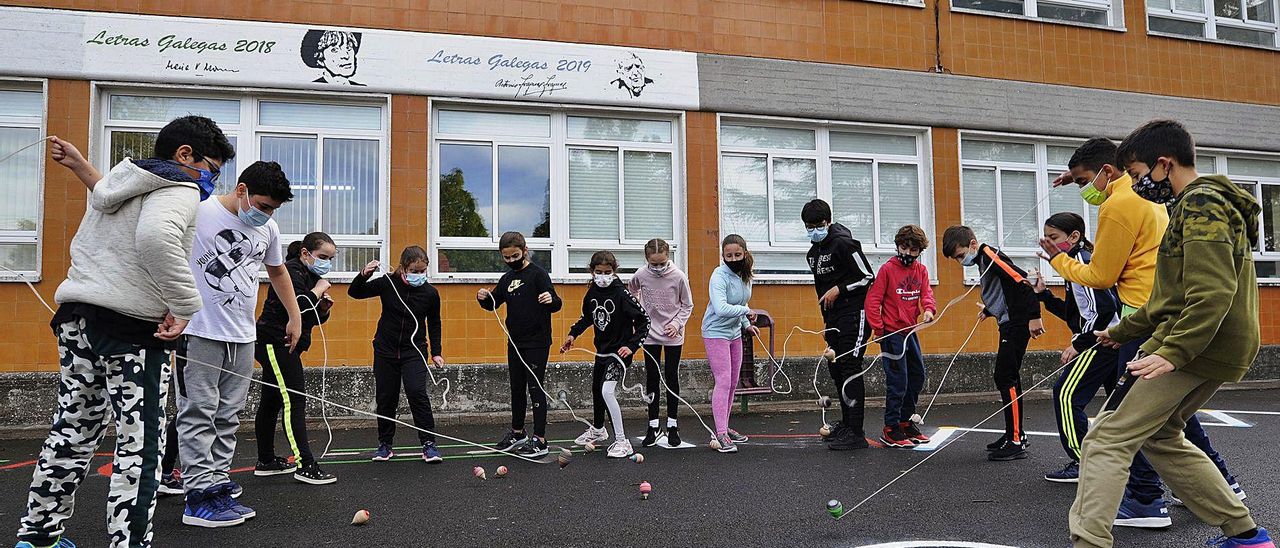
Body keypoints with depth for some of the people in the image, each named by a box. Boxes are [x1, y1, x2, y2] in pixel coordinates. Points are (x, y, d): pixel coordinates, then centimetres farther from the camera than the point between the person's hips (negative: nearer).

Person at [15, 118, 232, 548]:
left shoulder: (120, 180, 18)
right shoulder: (179, 190, -10)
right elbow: (156, 236, -29)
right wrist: (184, 306, -25)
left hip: (77, 317, 9)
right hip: (133, 326, -9)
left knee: (73, 430, 20)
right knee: (140, 446, -2)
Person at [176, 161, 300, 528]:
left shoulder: (268, 229, 10)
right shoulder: (198, 215, -9)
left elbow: (277, 270, 26)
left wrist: (295, 316, 25)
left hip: (243, 336, 6)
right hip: (199, 333, -6)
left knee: (228, 418, 10)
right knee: (199, 415, -3)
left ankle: (219, 488, 17)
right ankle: (199, 498, 1)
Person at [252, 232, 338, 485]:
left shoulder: (309, 275, 16)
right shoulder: (291, 271, -14)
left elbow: (315, 318, 19)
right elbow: (295, 307, -29)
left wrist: (323, 307, -1)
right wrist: (318, 290, -17)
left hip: (278, 346, 11)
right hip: (275, 343, -11)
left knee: (272, 402, 15)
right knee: (294, 402, -13)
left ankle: (266, 461, 23)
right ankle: (305, 466, -15)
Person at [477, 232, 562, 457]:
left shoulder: (538, 273, -10)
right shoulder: (507, 279, 10)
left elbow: (555, 304, -17)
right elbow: (493, 303, 20)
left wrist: (552, 300, -41)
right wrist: (483, 298, -3)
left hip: (537, 343, -7)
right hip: (515, 343, 7)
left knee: (535, 388, -4)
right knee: (517, 388, 16)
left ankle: (540, 440, 1)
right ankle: (517, 433, 30)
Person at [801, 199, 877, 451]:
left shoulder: (844, 243, -12)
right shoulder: (813, 253, 15)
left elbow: (869, 277, -12)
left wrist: (839, 290, -16)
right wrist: (826, 320, 23)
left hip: (855, 312, -9)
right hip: (834, 317, 9)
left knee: (850, 369, -12)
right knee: (835, 368, 13)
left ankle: (856, 434, -11)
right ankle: (846, 423, 27)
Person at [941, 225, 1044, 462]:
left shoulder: (990, 255, -15)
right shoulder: (982, 261, 15)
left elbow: (1021, 281, -23)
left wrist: (1034, 316, -25)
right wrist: (988, 310, 38)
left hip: (1016, 324, -10)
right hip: (1009, 324, 10)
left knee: (1007, 379, -9)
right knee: (1004, 378, 14)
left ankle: (1016, 442, -6)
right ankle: (1014, 434, 25)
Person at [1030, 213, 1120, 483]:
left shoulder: (1081, 261, -13)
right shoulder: (1079, 261, 18)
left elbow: (1103, 308, -22)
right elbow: (1075, 314, 19)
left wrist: (1078, 344, -18)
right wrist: (1044, 294, 12)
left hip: (1102, 340, -11)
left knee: (1067, 394, -8)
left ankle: (1082, 464, -5)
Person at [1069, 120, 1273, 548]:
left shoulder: (1201, 204, -11)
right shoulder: (1199, 204, 21)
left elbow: (1213, 293, -24)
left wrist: (1172, 353, -28)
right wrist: (1121, 332, 28)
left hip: (1196, 348, -11)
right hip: (1213, 350, 11)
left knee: (1107, 439, -12)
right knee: (1160, 437, 21)